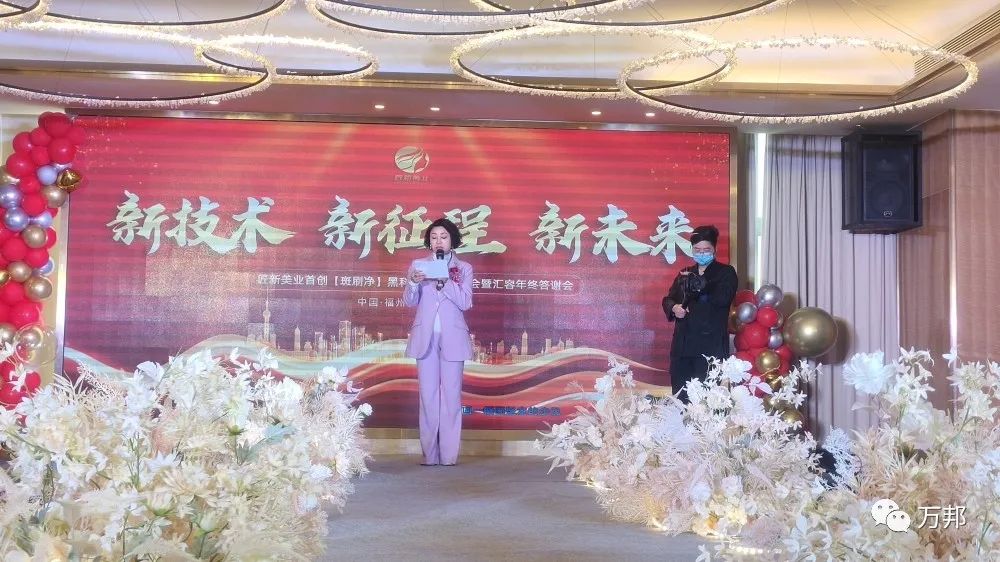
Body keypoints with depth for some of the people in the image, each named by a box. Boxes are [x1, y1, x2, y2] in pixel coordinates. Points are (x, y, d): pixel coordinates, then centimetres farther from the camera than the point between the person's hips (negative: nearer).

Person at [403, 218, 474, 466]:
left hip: (452, 337, -1)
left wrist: (444, 281, -16)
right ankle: (429, 454, 5)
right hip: (425, 336, 1)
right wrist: (413, 283, -17)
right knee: (428, 395, 1)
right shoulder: (418, 265, 10)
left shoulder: (464, 268, 7)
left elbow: (465, 302, -5)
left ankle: (449, 454, 1)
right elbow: (409, 301, 3)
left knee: (451, 395, -2)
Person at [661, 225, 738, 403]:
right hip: (683, 344, 5)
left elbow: (722, 298, -12)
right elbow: (668, 299, 17)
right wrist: (674, 307, -6)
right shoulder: (684, 274, 21)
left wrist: (697, 283, -18)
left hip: (711, 346, -5)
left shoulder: (726, 272, 5)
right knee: (680, 393, 2)